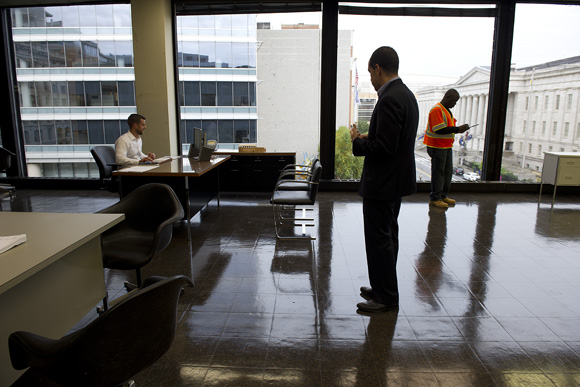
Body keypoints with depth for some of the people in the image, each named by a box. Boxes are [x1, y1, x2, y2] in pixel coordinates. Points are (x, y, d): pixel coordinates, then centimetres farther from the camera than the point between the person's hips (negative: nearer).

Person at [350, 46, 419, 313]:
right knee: (388, 236, 19)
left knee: (380, 239, 0)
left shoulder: (390, 99, -21)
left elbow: (383, 148, -26)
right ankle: (384, 289, 33)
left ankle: (386, 297, 13)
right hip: (396, 180, 11)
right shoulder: (406, 95, 11)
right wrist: (368, 138, 10)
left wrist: (357, 141, -10)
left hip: (382, 183, -11)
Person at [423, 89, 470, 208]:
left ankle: (443, 196, 22)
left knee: (448, 171, 12)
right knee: (438, 172, -5)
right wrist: (458, 129, -22)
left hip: (447, 146, 10)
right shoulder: (437, 110, -15)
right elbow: (439, 129, -24)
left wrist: (460, 128, 9)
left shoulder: (447, 110, 17)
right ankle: (434, 198, 3)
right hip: (438, 147, -10)